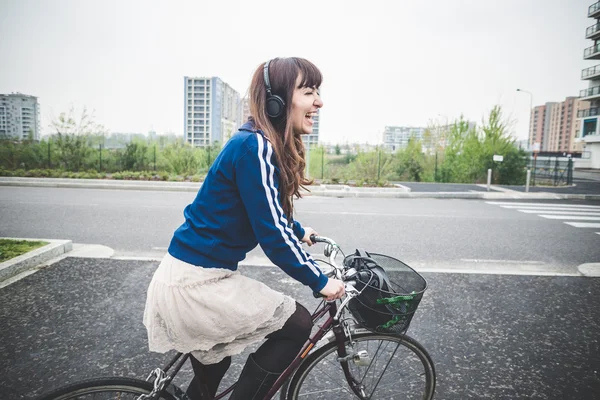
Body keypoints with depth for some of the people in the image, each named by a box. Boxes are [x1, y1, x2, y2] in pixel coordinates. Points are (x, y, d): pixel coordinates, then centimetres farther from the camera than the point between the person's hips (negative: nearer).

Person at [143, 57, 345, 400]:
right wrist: (320, 281, -11)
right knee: (298, 325, -1)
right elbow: (273, 236, -24)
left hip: (194, 272, 10)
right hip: (196, 281, -10)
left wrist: (299, 232, 35)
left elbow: (270, 211, 21)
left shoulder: (261, 144, 5)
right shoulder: (255, 147, -24)